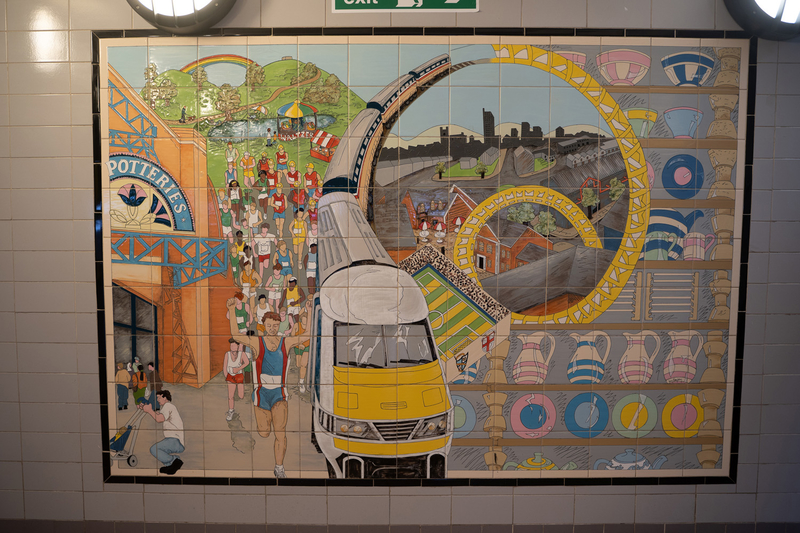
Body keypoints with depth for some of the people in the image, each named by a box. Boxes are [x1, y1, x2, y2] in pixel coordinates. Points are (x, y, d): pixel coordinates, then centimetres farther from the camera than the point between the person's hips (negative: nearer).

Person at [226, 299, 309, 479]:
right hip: (261, 393, 0)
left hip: (280, 394, 0)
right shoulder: (256, 342, -6)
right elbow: (235, 335, -19)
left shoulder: (286, 342, 0)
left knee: (280, 432, -10)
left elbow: (307, 335, -6)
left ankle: (279, 467, 6)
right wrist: (232, 311, -26)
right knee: (264, 434, 9)